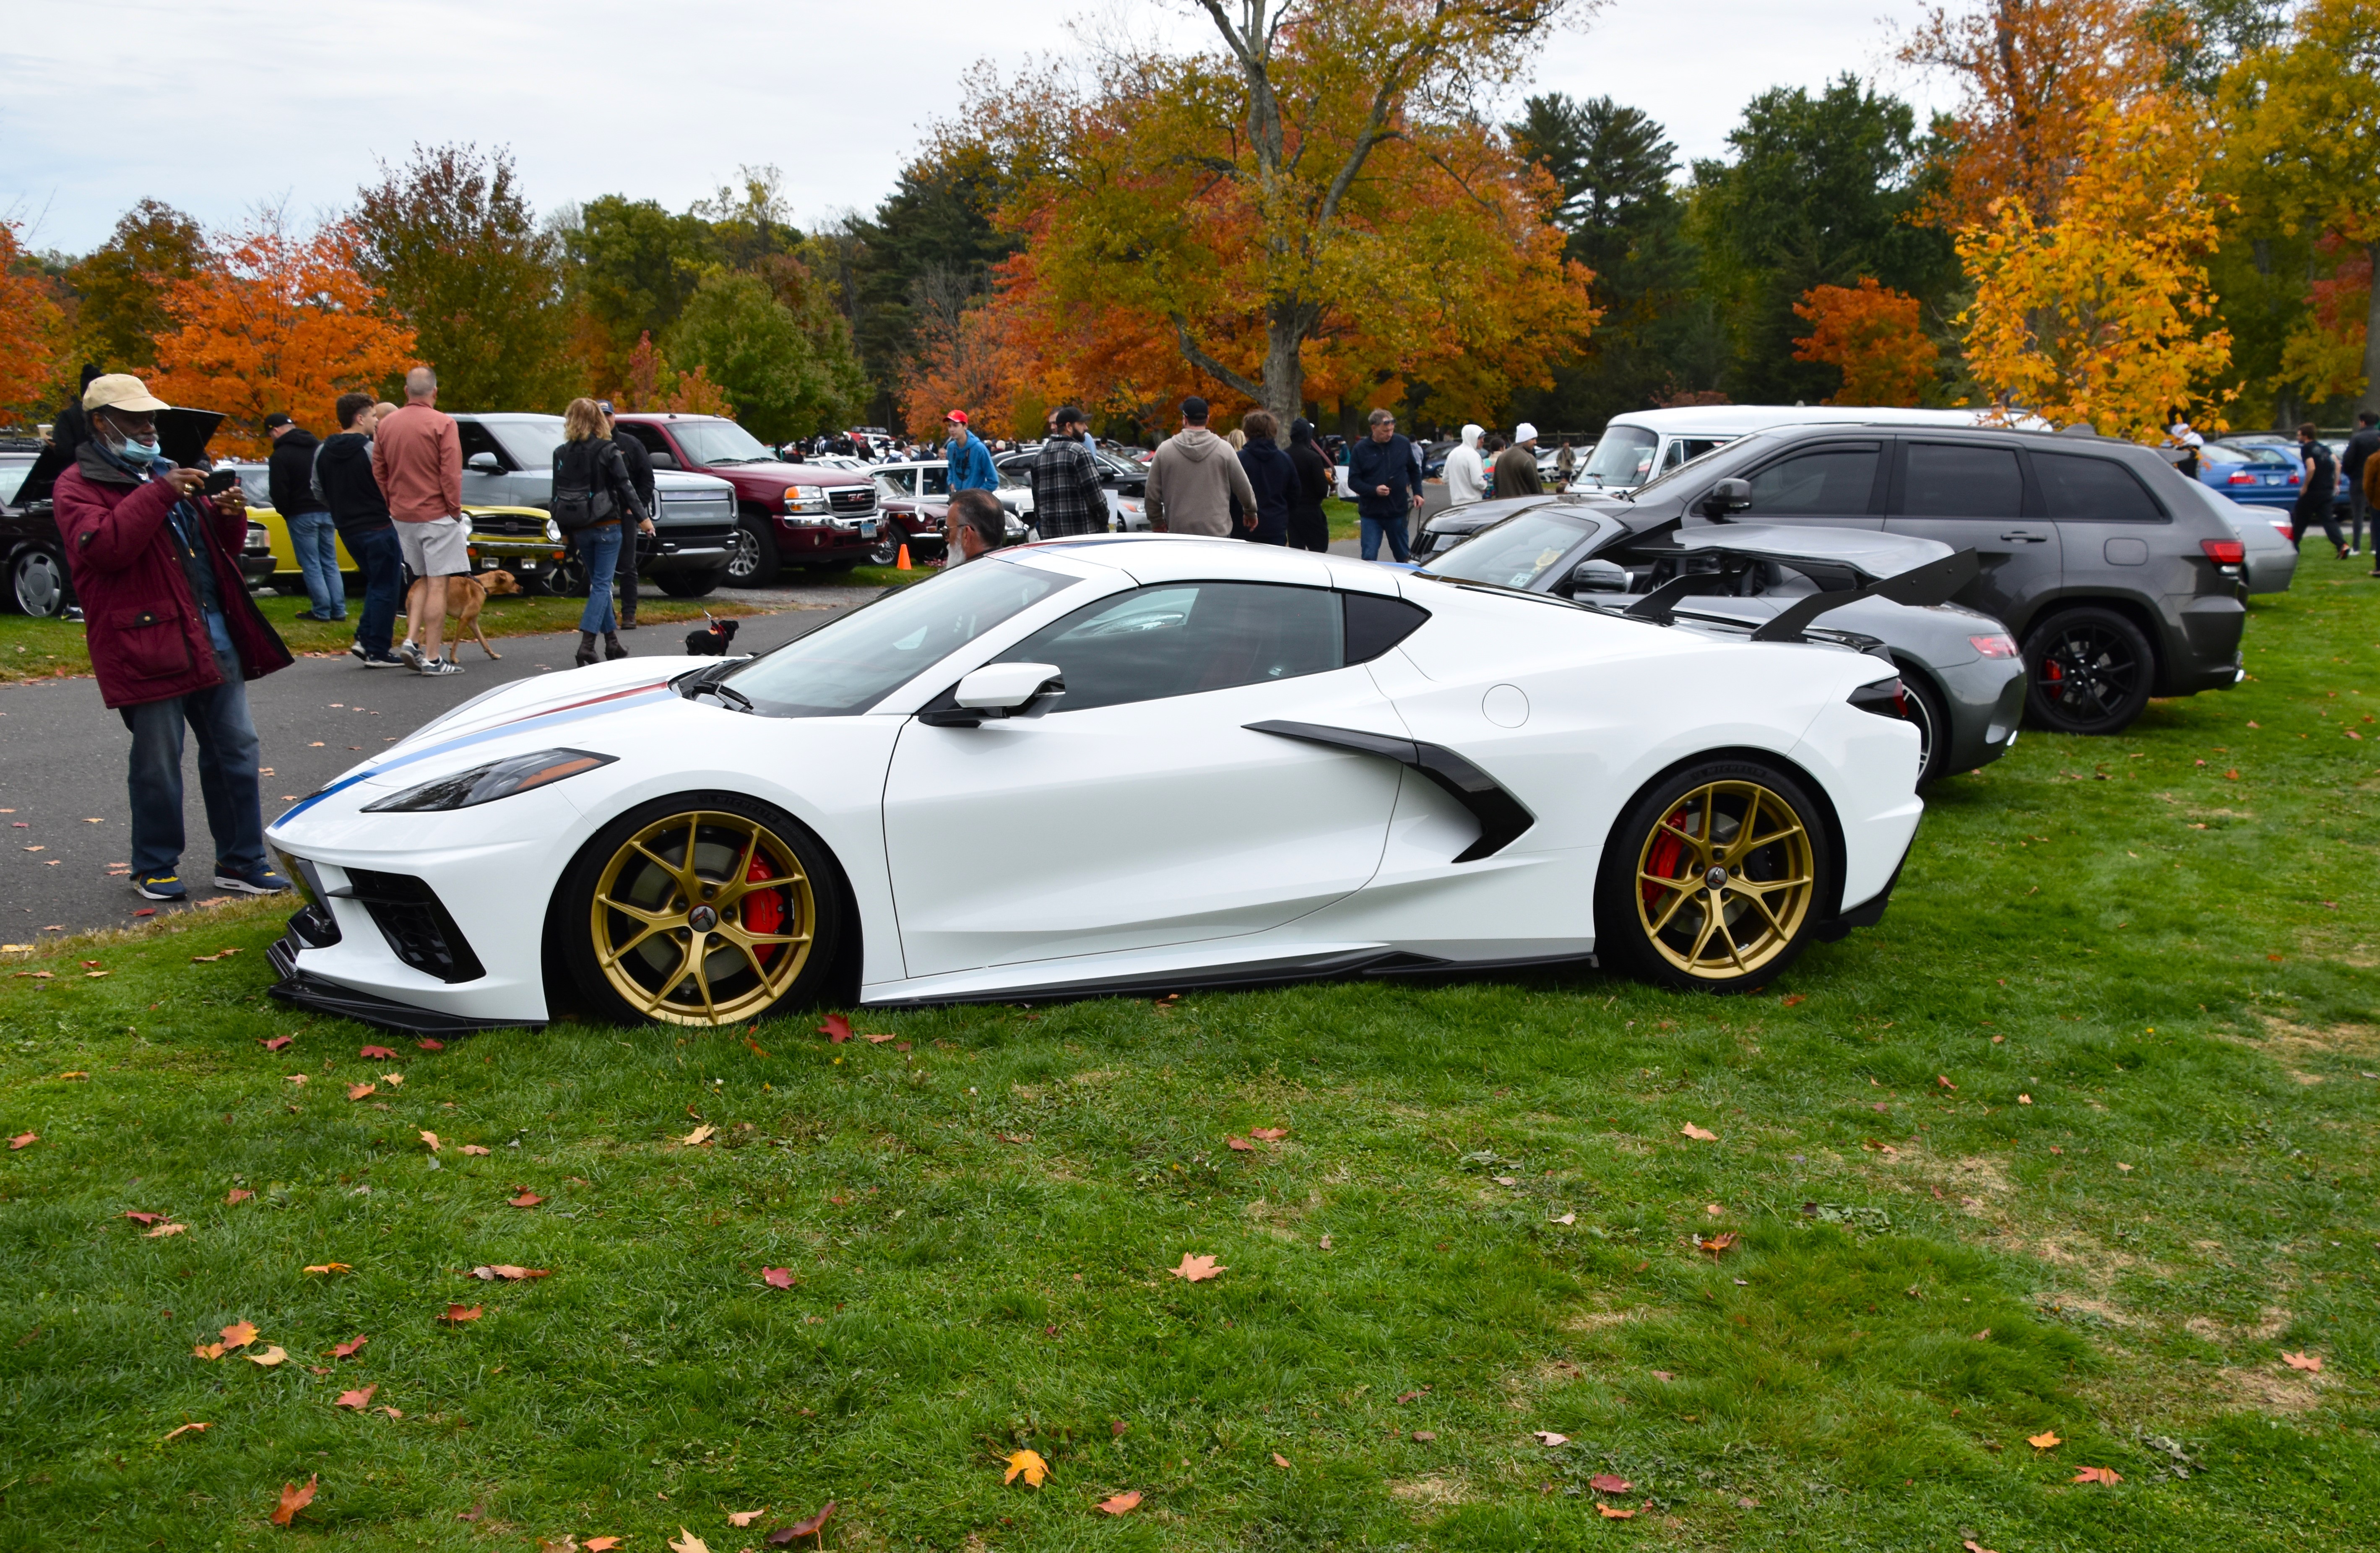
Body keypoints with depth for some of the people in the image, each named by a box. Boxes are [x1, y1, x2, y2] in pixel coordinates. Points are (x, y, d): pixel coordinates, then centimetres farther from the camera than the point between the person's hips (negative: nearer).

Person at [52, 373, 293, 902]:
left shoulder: (168, 472, 21)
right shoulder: (79, 486, -1)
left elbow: (224, 550, 23)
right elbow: (102, 545, -20)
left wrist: (230, 516, 1)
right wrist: (159, 495, -23)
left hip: (215, 635, 7)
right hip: (148, 641, -7)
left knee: (235, 749, 7)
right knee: (158, 763, 0)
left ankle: (240, 860, 15)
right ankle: (156, 868, 15)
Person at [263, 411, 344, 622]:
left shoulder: (279, 456, -10)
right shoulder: (321, 447, 9)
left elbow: (278, 493, -12)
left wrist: (286, 513, 5)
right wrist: (329, 504, 15)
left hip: (302, 516, -6)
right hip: (327, 512, 6)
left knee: (311, 565, 0)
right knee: (330, 563, 10)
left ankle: (322, 610, -3)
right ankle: (338, 610, 7)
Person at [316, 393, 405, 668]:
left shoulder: (322, 453, 7)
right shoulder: (372, 450, -13)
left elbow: (318, 491, 11)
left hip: (347, 530, 7)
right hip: (378, 528, -7)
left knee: (376, 584, 20)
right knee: (385, 589, 1)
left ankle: (364, 641, 10)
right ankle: (377, 652, 0)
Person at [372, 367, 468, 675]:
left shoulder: (385, 424, 7)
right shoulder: (443, 424, -11)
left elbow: (378, 473, 10)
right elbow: (451, 473, -15)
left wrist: (391, 507, 16)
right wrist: (455, 509, -6)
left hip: (402, 515, 6)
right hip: (436, 514, -6)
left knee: (423, 581, 19)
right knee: (438, 585, -2)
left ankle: (410, 641, 6)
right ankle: (432, 658, -3)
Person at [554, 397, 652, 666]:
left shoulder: (562, 453, 4)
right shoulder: (607, 450, -8)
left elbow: (558, 493, 7)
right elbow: (625, 487, -10)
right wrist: (642, 517, -6)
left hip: (579, 529, 4)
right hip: (607, 526, -4)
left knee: (599, 583, 17)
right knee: (601, 584, -3)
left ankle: (612, 643, 20)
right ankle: (586, 646, -16)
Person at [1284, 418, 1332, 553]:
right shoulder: (1313, 457, -16)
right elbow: (1323, 490, -17)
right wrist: (1326, 478, 5)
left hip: (1291, 511, 6)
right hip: (1310, 510, -6)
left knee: (1296, 550, 10)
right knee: (1319, 550, 1)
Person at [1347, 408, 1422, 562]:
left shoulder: (1403, 444, 0)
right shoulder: (1361, 449, -6)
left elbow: (1414, 471, 14)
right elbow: (1353, 481, -5)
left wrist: (1417, 493, 2)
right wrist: (1374, 490, -19)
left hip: (1398, 511, 2)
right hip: (1371, 514, -2)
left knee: (1403, 555, 12)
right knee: (1369, 557, -3)